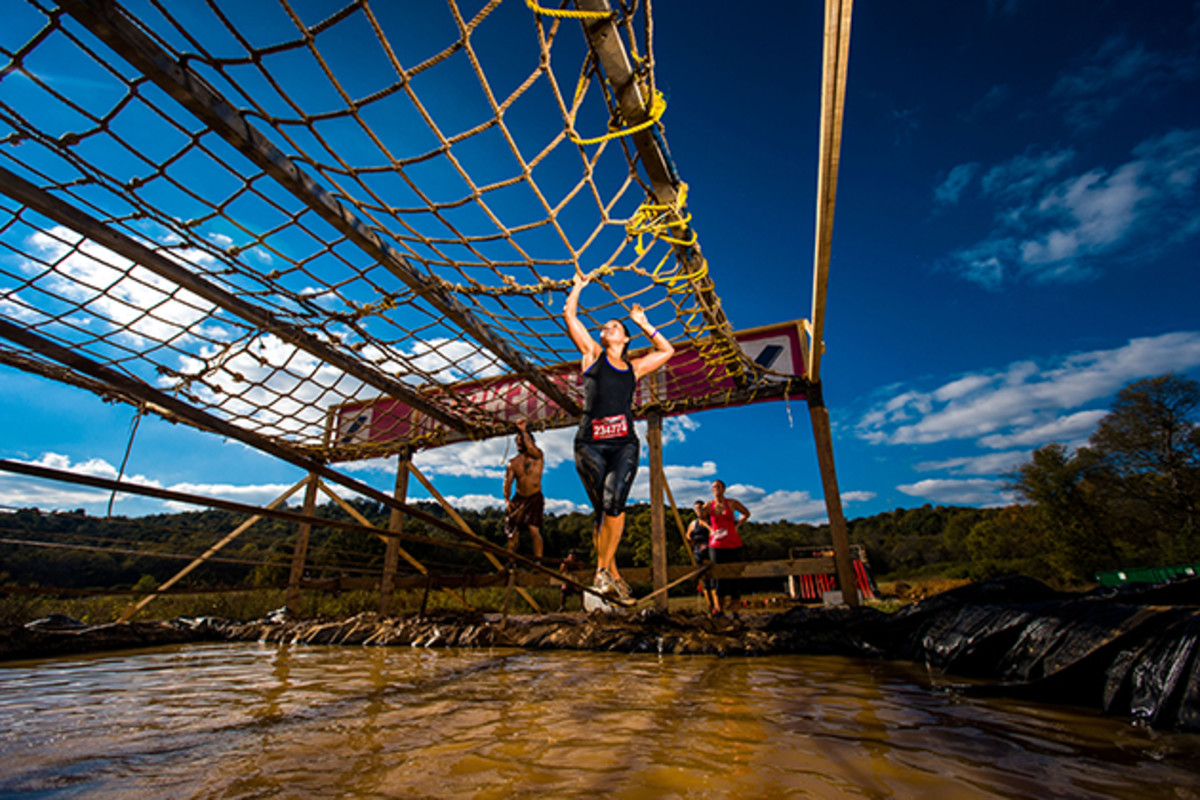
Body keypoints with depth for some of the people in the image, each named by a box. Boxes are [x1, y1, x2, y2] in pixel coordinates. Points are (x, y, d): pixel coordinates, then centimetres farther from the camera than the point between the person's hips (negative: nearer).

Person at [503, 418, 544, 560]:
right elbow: (508, 481, 1)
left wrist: (523, 430, -20)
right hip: (518, 499, 4)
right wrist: (507, 499, -12)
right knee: (513, 531, 4)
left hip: (535, 498, -4)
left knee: (534, 530, -15)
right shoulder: (513, 462, 7)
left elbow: (530, 447, -27)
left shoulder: (537, 456, -4)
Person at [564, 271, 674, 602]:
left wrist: (644, 324, 32)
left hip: (624, 444, 1)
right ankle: (612, 574, 11)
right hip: (590, 444, -1)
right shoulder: (593, 354, 16)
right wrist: (579, 285, 28)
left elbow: (667, 351, 32)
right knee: (602, 510, -4)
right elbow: (570, 315, 16)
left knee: (614, 500, -23)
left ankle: (604, 568, -12)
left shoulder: (633, 367, 21)